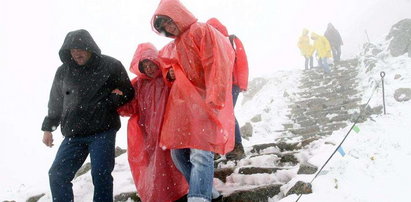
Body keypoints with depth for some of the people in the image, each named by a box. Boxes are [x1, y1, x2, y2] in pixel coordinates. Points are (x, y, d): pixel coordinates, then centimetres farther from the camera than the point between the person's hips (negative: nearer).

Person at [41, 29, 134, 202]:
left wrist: (115, 99, -11)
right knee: (57, 175, 1)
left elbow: (128, 92, 8)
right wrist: (48, 127, 21)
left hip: (103, 131, -4)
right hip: (73, 135, 4)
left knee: (100, 175, -6)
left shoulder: (111, 66, -1)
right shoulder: (63, 72, 10)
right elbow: (56, 102, 20)